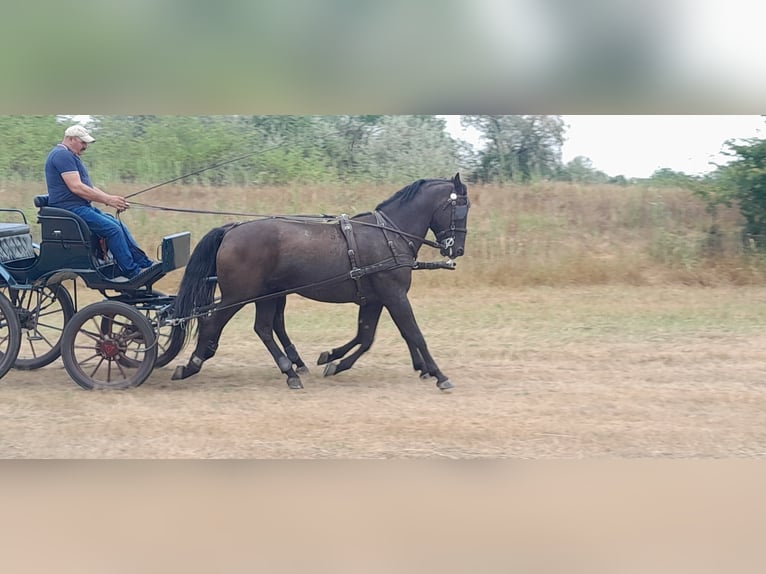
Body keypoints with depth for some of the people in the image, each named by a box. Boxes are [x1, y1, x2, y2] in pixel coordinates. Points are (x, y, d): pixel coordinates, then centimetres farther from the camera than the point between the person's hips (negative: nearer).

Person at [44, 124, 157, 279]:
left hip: (83, 207, 11)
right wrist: (107, 200, -18)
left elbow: (88, 187, 21)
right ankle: (132, 272, -16)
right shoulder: (62, 155, -12)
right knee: (112, 228, -20)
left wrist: (111, 200, 6)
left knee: (119, 225, 3)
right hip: (70, 208, -11)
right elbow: (76, 187, -22)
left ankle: (145, 263, 3)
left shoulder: (71, 156, 23)